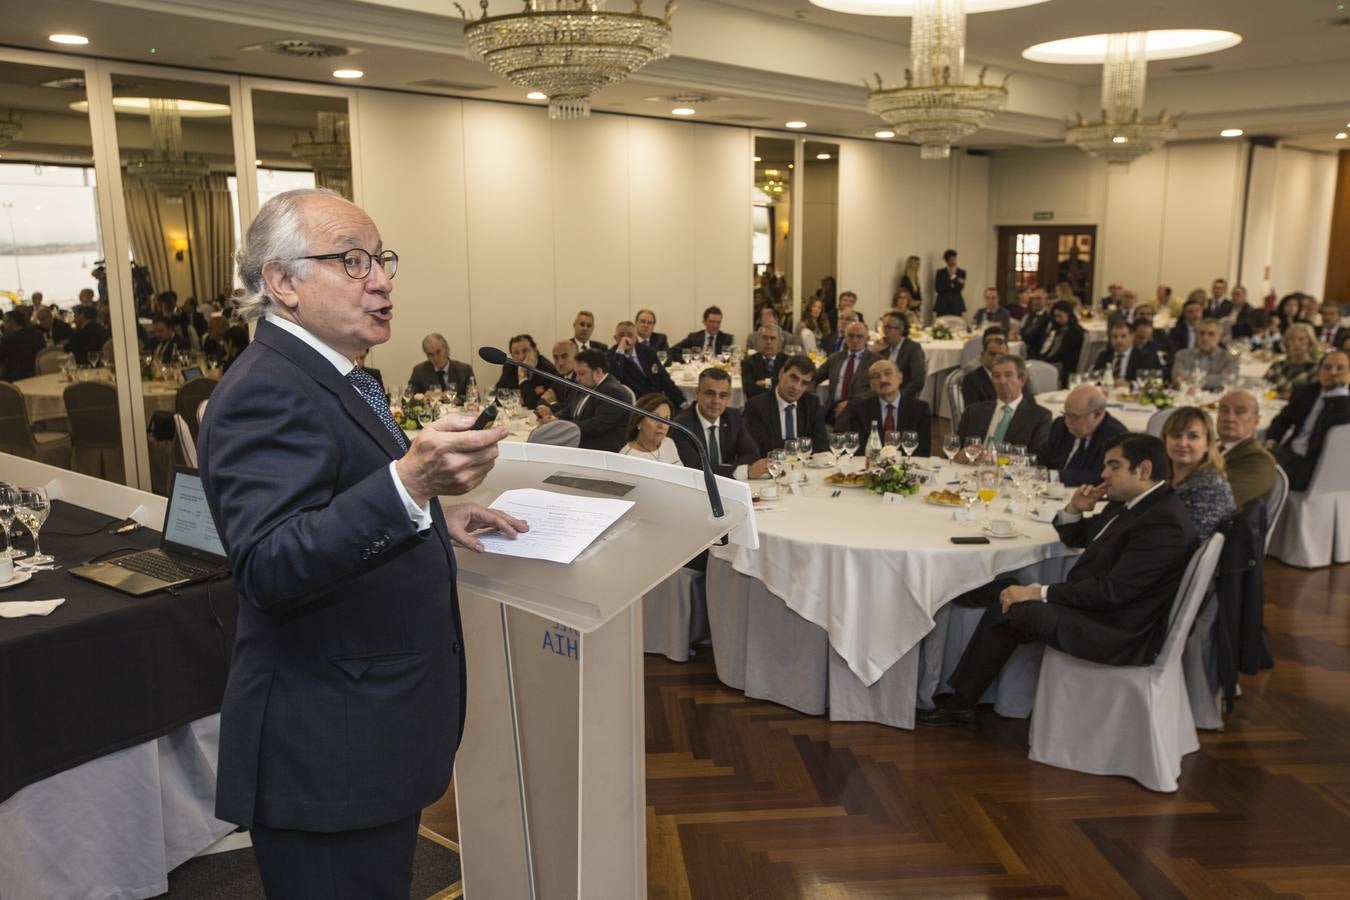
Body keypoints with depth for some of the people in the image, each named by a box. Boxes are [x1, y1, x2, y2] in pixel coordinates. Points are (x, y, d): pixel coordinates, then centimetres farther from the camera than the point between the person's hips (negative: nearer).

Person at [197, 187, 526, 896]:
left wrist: (434, 518, 7)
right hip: (329, 753, -10)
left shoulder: (322, 378, 10)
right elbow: (267, 567, -34)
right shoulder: (267, 393, -21)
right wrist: (409, 482, -46)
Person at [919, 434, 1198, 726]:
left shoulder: (1165, 522, -20)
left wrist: (1040, 592, -22)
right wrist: (1074, 510, 1)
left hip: (1120, 636, -10)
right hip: (1093, 605, 10)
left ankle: (961, 704, 0)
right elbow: (1075, 539, 23)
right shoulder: (1131, 503, 11)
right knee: (1006, 591, 0)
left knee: (1009, 609, -17)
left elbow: (1113, 590, -25)